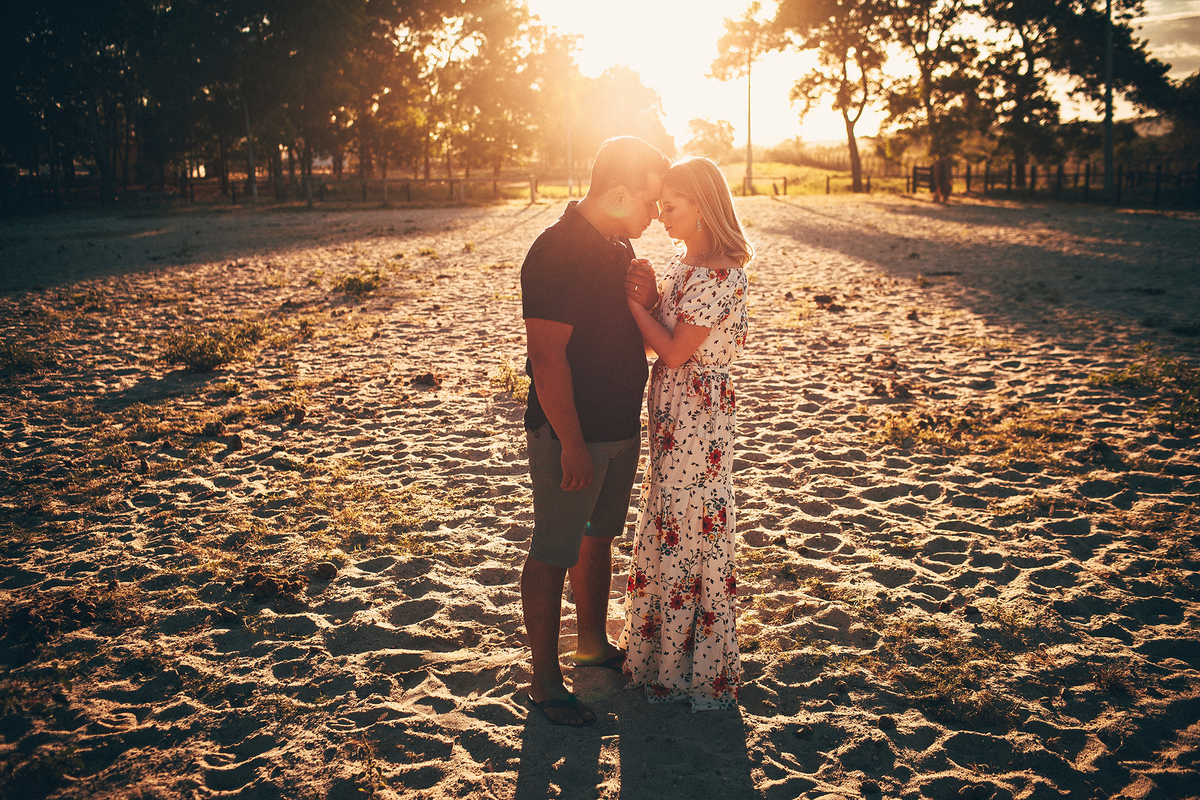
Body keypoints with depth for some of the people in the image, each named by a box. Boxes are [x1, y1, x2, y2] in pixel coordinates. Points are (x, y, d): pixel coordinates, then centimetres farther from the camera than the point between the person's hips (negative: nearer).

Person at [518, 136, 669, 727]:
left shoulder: (618, 247, 8)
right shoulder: (557, 252, -20)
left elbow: (636, 333, 20)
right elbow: (547, 355, -24)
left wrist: (645, 300, -4)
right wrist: (572, 444, -24)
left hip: (620, 429, 9)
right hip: (569, 436, -9)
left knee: (598, 538, 22)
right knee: (552, 554, 2)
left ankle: (594, 643, 40)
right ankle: (544, 683, 14)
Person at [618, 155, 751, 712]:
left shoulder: (719, 273, -21)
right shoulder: (687, 263, 9)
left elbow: (674, 351, -20)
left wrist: (632, 297, -13)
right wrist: (646, 292, -2)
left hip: (697, 412, -10)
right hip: (672, 411, 10)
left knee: (688, 534, 3)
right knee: (668, 528, 18)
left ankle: (692, 672, 20)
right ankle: (661, 654, 35)